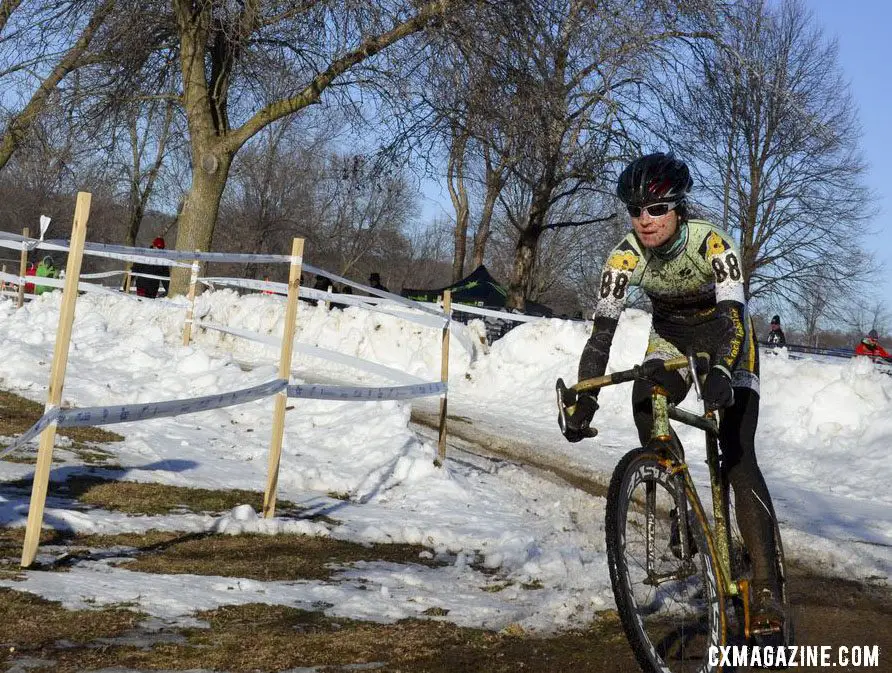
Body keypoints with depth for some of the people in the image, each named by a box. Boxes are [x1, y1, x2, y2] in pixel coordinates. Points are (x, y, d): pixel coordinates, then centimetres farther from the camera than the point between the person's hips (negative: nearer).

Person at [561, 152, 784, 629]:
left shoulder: (711, 243, -31)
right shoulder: (626, 256, -23)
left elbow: (733, 315, -42)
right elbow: (602, 330, -27)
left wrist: (720, 373, -62)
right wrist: (584, 399, -40)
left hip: (723, 333, -3)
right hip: (671, 334, 4)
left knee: (738, 457, -16)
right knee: (645, 402, -28)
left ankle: (767, 588, -17)